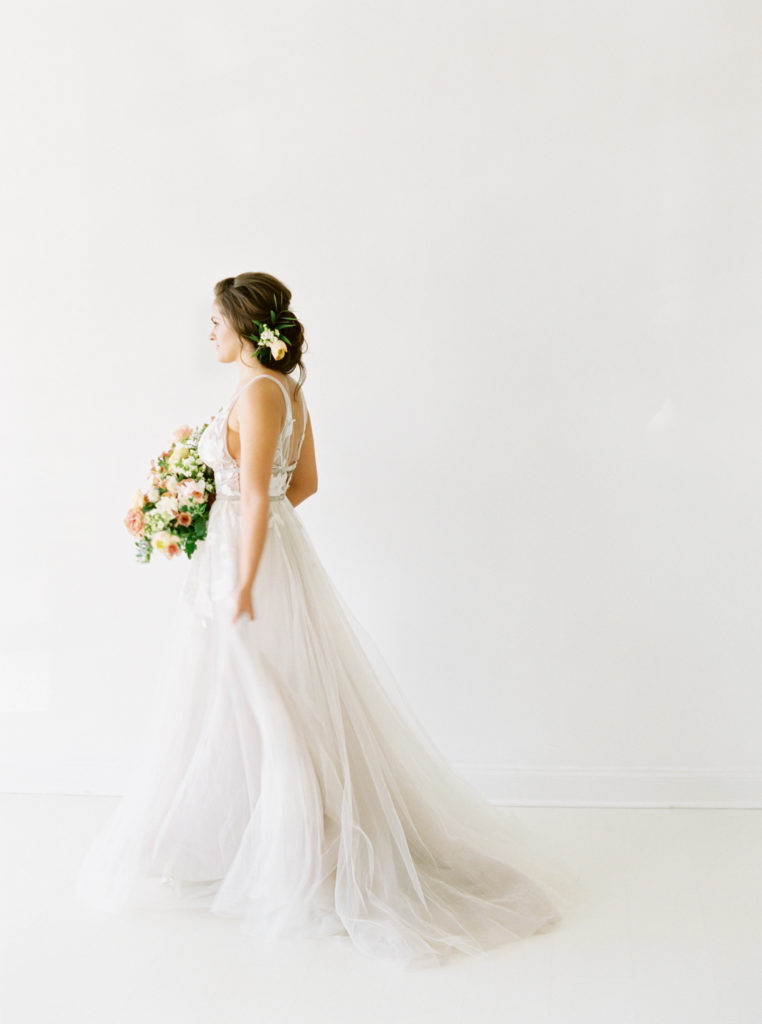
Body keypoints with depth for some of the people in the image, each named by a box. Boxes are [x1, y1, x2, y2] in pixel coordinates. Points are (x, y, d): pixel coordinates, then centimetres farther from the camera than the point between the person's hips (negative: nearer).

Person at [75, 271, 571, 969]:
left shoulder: (256, 392, -18)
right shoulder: (289, 389, 10)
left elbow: (256, 499, -22)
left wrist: (241, 586, -20)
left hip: (251, 561, -10)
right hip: (280, 547, 10)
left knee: (252, 713, 2)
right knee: (276, 711, 17)